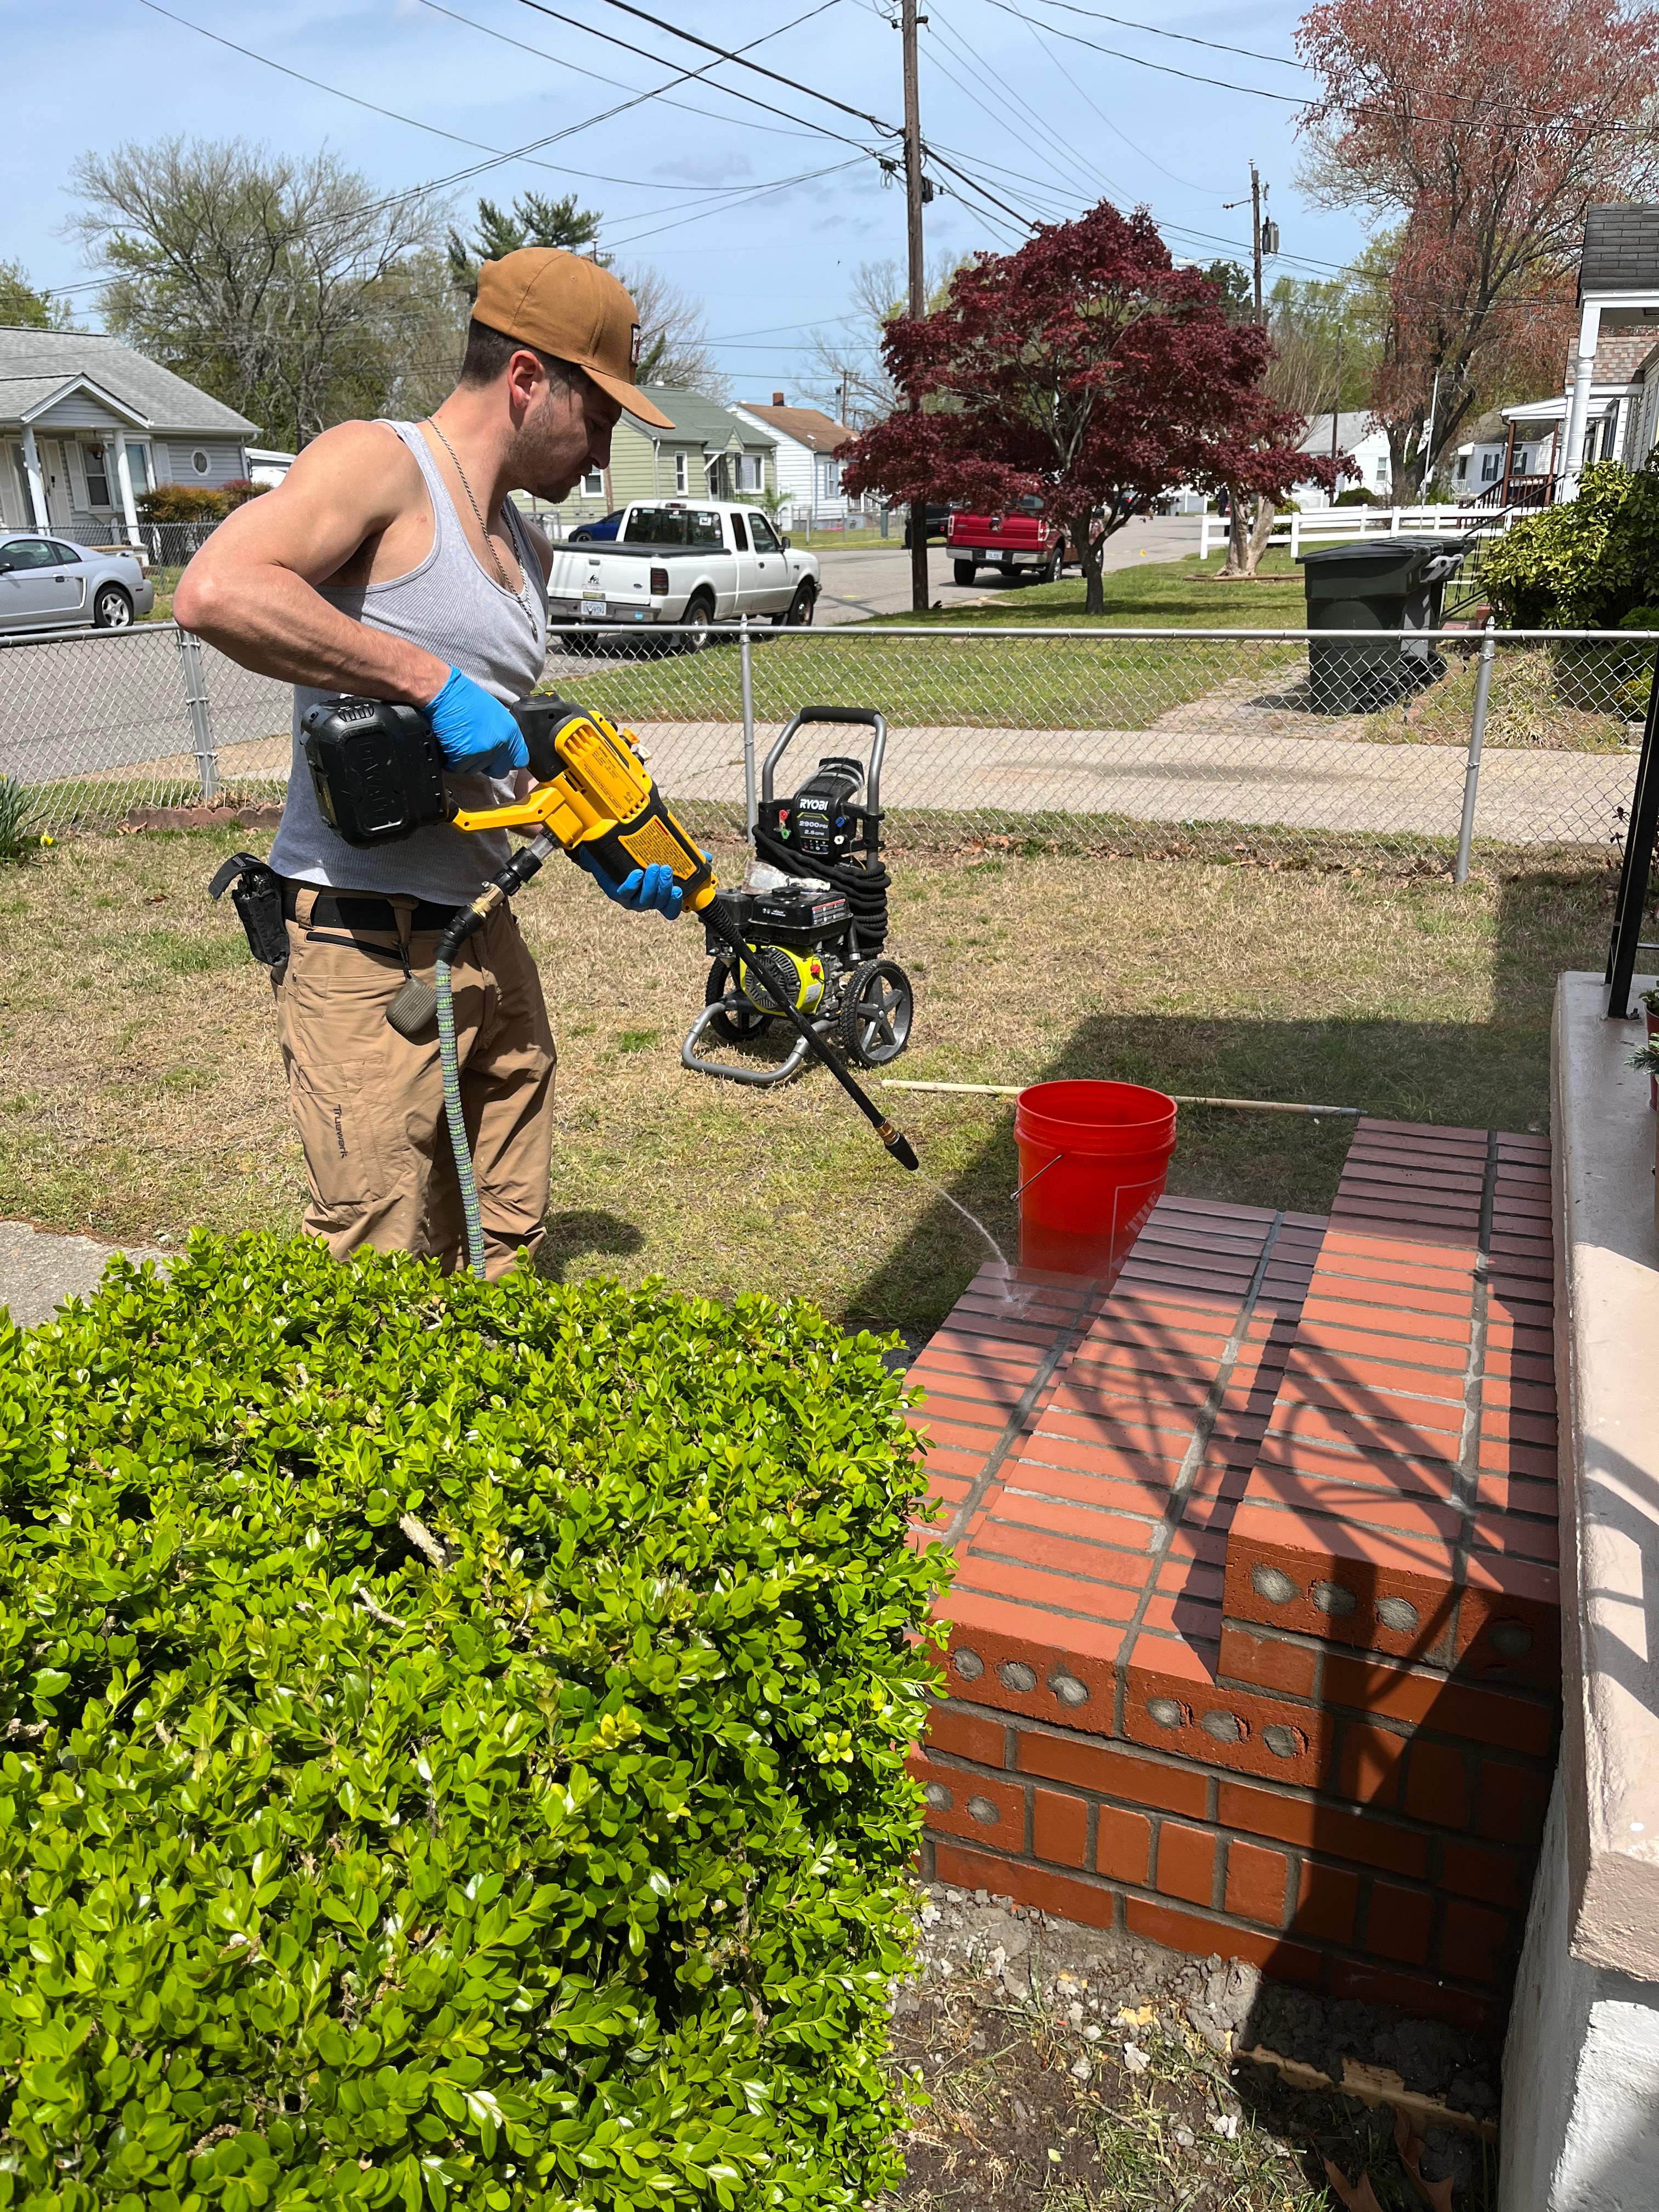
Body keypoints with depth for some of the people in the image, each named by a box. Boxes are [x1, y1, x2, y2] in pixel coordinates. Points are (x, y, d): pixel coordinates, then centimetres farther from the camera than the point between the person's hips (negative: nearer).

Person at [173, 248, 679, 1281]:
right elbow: (216, 591, -27)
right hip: (366, 949, -9)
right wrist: (431, 679, -24)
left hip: (487, 936, 9)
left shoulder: (527, 548, 18)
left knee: (503, 1255, 16)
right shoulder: (379, 464, -8)